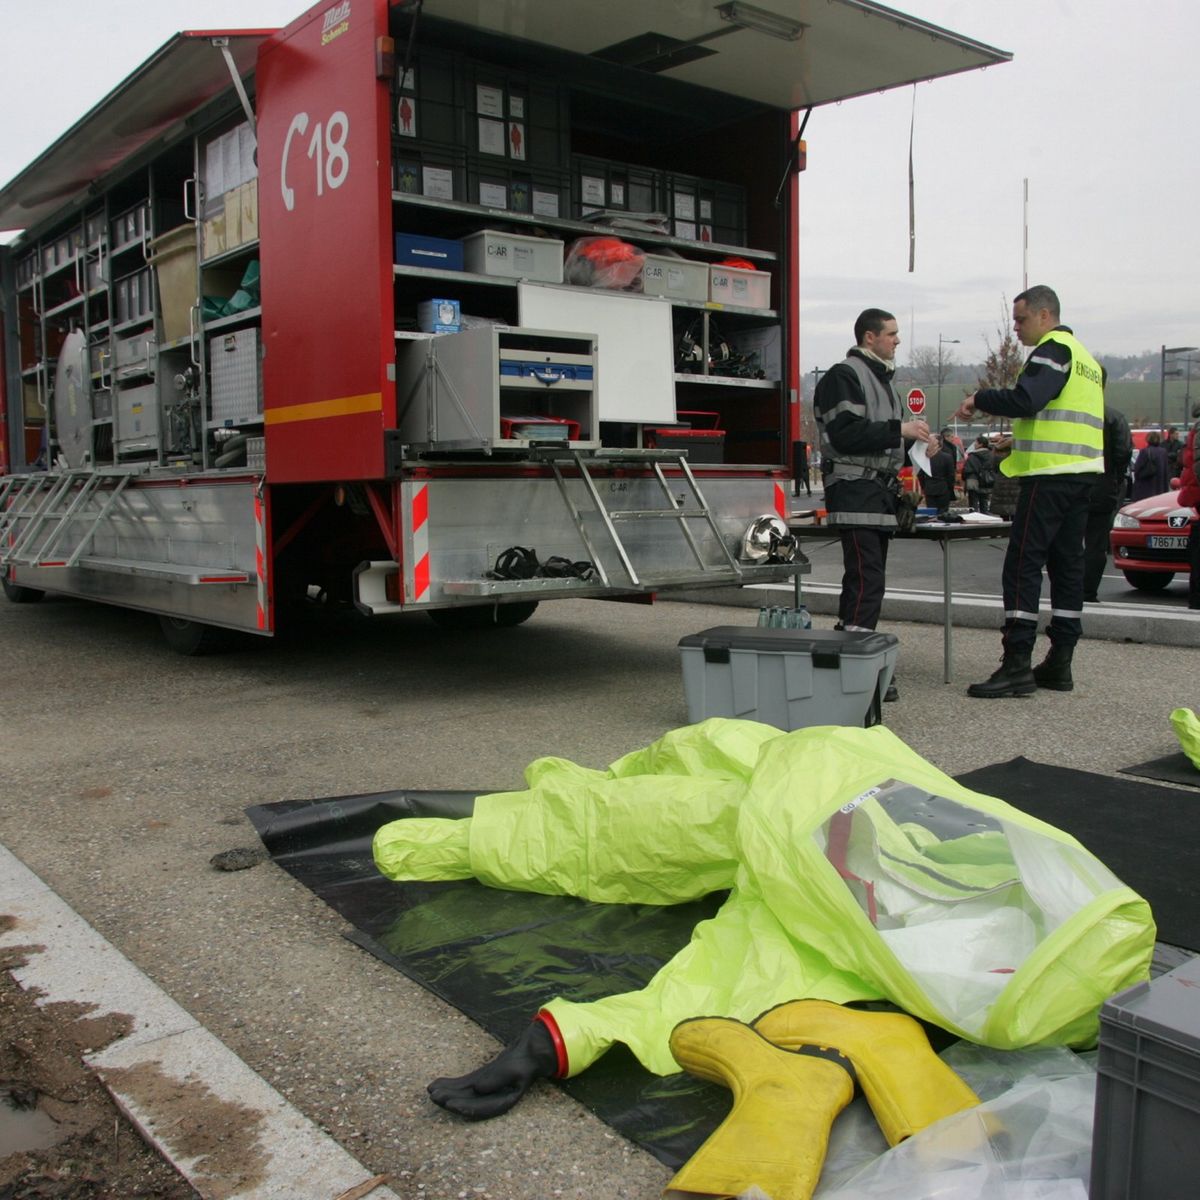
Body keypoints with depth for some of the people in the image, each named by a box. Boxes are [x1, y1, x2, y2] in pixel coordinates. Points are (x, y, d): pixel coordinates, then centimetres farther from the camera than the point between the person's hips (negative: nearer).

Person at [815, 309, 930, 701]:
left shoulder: (881, 379, 24)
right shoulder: (843, 377, -8)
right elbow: (845, 434, -20)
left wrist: (915, 442, 13)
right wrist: (899, 430, -17)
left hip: (878, 492, 10)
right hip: (855, 490, -10)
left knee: (865, 580, 10)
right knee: (866, 579, -16)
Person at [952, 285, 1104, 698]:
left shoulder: (1053, 350, -8)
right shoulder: (1086, 357, 23)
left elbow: (1024, 400, -23)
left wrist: (979, 399, -9)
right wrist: (1018, 443, 24)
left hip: (1050, 477, -10)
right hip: (1082, 476, 10)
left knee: (1022, 564, -10)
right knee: (1067, 563, 10)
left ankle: (1017, 665, -12)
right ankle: (1059, 664, 14)